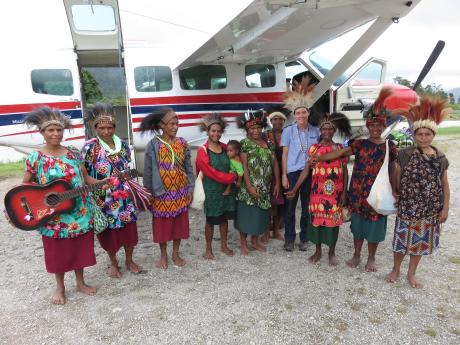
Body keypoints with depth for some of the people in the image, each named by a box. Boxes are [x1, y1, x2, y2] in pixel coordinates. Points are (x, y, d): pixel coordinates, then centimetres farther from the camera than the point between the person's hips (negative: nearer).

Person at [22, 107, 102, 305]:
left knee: (80, 248, 13)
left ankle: (80, 283, 33)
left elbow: (86, 178, 6)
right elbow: (25, 185, 0)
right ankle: (60, 287, 34)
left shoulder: (74, 154, 0)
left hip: (79, 213, 2)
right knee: (57, 251, 12)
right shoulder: (35, 158, -7)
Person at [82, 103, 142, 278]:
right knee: (109, 231, 11)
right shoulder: (90, 147, -12)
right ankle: (113, 263, 34)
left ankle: (129, 261, 33)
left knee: (129, 228, 11)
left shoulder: (123, 144, 1)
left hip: (124, 197, 3)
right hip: (104, 199, -3)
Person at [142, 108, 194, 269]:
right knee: (162, 225, 10)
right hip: (162, 193, -2)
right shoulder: (153, 145, -9)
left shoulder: (182, 143, 0)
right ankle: (163, 255, 30)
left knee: (179, 223, 12)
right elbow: (148, 171, -5)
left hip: (180, 192, 3)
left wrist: (190, 189, 2)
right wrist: (149, 193, -5)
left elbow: (188, 168, 4)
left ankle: (176, 254, 30)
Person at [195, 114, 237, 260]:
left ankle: (224, 245, 30)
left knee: (224, 218, 14)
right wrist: (232, 177, -15)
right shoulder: (202, 151, -12)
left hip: (227, 188, 5)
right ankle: (208, 249, 22)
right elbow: (211, 172, -17)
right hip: (211, 190, -5)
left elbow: (233, 165, 13)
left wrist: (233, 177, -6)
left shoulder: (225, 148, 5)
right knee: (211, 220, 6)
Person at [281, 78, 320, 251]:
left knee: (307, 207, 9)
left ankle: (304, 238, 24)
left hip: (311, 173, 2)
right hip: (293, 172, -2)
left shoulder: (316, 131, 6)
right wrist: (284, 175, -5)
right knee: (290, 207, 4)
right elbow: (285, 154, 0)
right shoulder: (288, 131, -1)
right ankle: (289, 239, 19)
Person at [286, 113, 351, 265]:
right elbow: (306, 170, -1)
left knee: (334, 220, 7)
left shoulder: (340, 148, 2)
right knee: (316, 218, 7)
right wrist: (294, 189, -6)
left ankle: (332, 252, 25)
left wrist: (344, 192, -3)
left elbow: (345, 171, 4)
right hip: (318, 191, 0)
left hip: (335, 192, 0)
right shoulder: (313, 148, 1)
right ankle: (318, 251, 25)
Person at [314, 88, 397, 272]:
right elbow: (340, 152, -8)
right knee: (358, 226, 13)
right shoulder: (359, 144, 1)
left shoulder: (390, 147, -1)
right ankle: (356, 255, 31)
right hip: (358, 193, 1)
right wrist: (319, 158, -19)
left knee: (375, 227, 10)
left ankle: (371, 258, 30)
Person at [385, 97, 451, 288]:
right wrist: (396, 193, -6)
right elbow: (396, 177, -1)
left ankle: (411, 273, 34)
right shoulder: (405, 154, -10)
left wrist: (445, 208, 2)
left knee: (421, 241, 15)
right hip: (407, 207, -3)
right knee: (403, 239, 8)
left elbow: (445, 185, 4)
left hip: (430, 209, 3)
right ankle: (395, 270, 32)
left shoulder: (440, 158, 0)